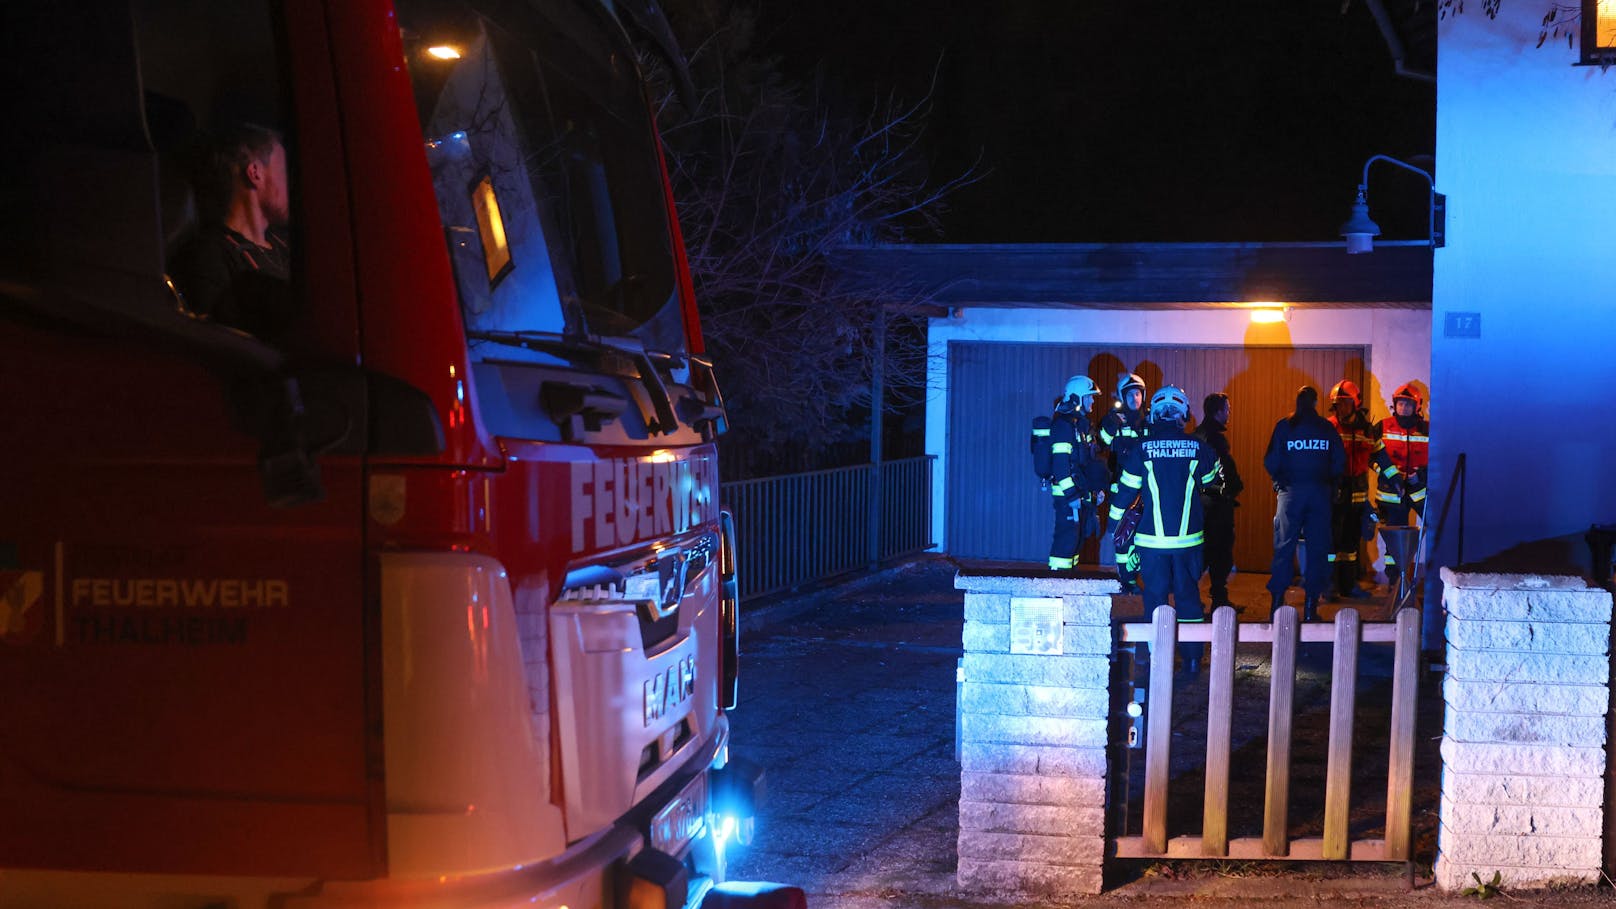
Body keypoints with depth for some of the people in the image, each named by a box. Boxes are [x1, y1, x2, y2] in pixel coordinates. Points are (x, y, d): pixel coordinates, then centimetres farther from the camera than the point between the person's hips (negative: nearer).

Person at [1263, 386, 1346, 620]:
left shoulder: (1284, 426, 0)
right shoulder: (1327, 428, 5)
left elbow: (1271, 462, -4)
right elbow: (1340, 462, 4)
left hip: (1291, 492, -1)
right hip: (1320, 493, 1)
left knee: (1284, 547, 3)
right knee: (1317, 548, 5)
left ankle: (1277, 603, 0)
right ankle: (1310, 606, 3)